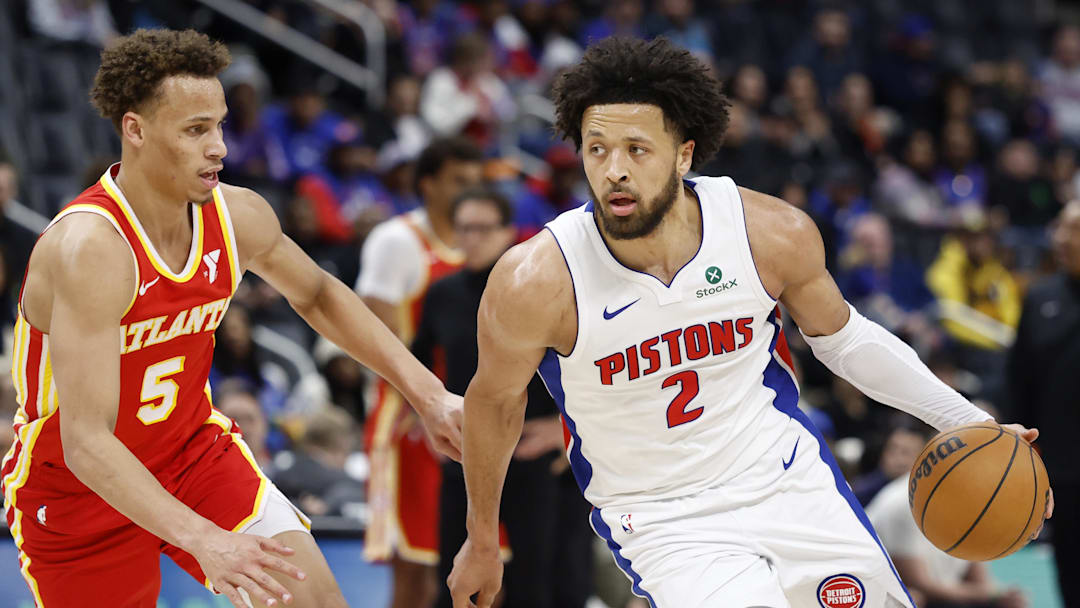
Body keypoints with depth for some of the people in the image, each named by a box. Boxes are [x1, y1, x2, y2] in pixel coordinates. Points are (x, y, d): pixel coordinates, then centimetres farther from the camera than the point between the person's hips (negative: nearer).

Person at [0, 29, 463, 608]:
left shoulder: (238, 216, -11)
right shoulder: (88, 247, -32)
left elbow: (317, 296, 13)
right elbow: (86, 443, -37)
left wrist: (427, 392, 6)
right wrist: (204, 540, -48)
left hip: (193, 449, 5)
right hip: (80, 491, -5)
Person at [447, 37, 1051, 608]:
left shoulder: (774, 233, -15)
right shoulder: (535, 282, -22)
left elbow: (841, 336, 6)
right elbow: (495, 401, -3)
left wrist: (966, 421, -1)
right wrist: (483, 542, 10)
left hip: (791, 483, 4)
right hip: (664, 523, -3)